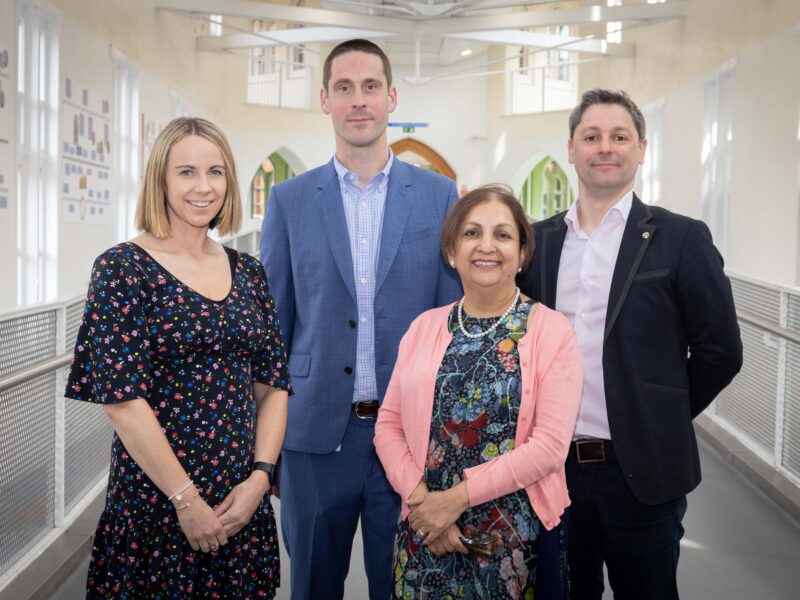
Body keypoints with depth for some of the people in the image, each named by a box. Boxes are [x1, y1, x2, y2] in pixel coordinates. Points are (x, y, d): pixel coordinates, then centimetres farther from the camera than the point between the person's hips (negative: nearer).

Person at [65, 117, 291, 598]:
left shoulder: (249, 272, 5)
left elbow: (273, 384, 6)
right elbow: (122, 399, -14)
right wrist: (186, 499, -14)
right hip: (156, 500, -4)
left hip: (244, 503, 4)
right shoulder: (123, 269, -9)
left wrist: (260, 476, -6)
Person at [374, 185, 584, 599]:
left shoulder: (552, 332, -5)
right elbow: (388, 425, 2)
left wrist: (459, 497, -16)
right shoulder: (424, 328, 5)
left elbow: (551, 443, -13)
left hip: (519, 537, -2)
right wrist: (422, 499, -12)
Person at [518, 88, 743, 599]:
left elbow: (720, 350, -4)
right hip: (553, 466, 3)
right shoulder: (539, 240, 5)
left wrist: (661, 419, 1)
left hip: (641, 472, -3)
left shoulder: (681, 239, -5)